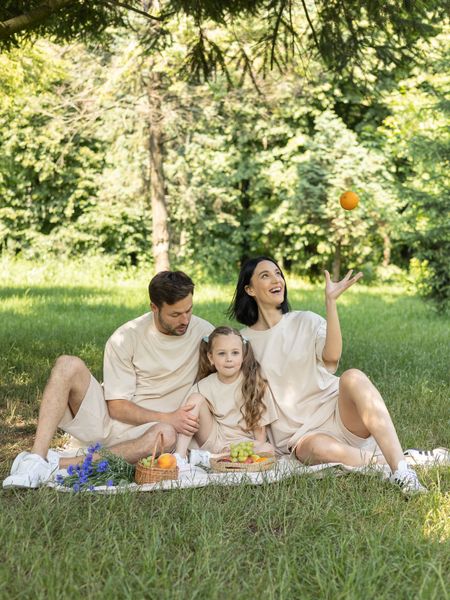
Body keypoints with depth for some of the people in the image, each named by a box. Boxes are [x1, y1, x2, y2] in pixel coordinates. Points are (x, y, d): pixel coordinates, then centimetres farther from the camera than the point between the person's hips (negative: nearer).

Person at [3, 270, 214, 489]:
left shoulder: (203, 332, -3)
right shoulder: (126, 337, -7)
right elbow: (117, 407, -9)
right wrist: (168, 418, -19)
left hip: (141, 434, 0)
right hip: (104, 419, 0)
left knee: (166, 434, -38)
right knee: (69, 365, -24)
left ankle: (56, 465, -33)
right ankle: (36, 458, -34)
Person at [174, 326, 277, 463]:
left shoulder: (256, 385, -2)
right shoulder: (204, 387, 1)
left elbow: (259, 427, 0)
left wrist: (257, 449, -14)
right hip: (212, 440, 1)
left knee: (268, 449, -32)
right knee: (196, 399, -15)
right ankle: (179, 457, -26)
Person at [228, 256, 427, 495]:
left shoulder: (306, 321, 6)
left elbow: (331, 356, -15)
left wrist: (331, 301, -21)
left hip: (340, 414, 1)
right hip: (301, 435, -1)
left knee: (353, 377, -33)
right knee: (320, 449, -39)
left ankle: (402, 471, -38)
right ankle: (386, 459, -16)